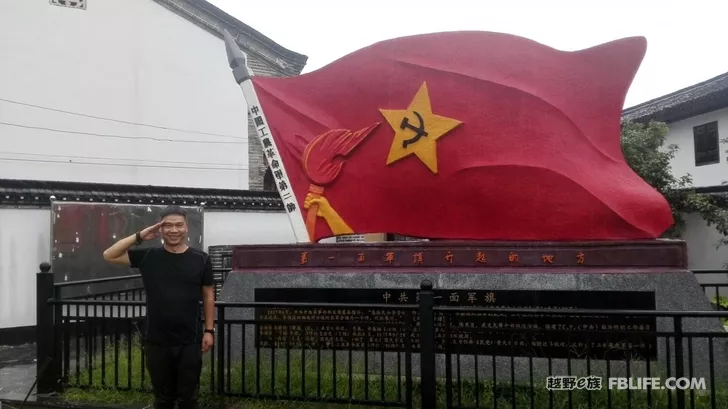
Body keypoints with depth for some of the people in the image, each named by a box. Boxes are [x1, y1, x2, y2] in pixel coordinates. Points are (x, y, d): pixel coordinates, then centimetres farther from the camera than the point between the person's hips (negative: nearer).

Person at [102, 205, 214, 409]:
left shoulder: (200, 259, -4)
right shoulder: (148, 256, 0)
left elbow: (208, 296, 2)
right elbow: (109, 255, -2)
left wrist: (209, 330, 0)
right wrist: (139, 237, -11)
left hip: (190, 342, -1)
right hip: (157, 342, 1)